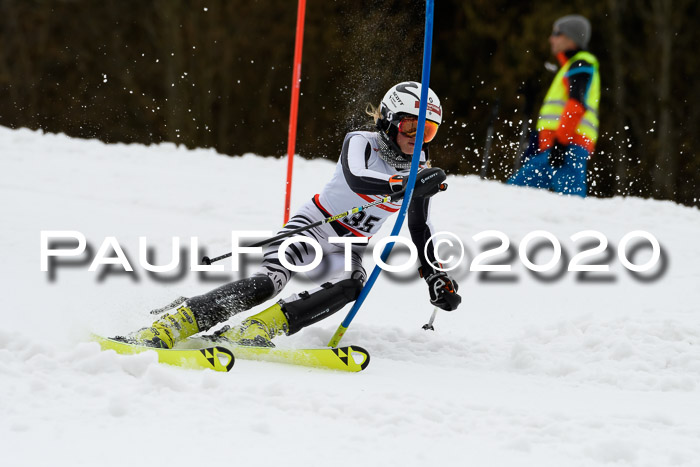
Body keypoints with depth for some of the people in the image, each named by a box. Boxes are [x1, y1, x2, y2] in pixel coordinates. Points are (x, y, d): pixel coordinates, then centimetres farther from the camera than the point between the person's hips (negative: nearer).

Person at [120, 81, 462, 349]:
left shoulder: (420, 173, 4)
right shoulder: (361, 143, -11)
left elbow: (419, 232, 15)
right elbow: (355, 178, -33)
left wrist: (435, 277, 4)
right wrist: (404, 185, -46)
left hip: (348, 250, 4)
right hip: (315, 226, -4)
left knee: (352, 284, -33)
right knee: (268, 281, -31)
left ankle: (256, 330, -41)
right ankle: (165, 330, -35)